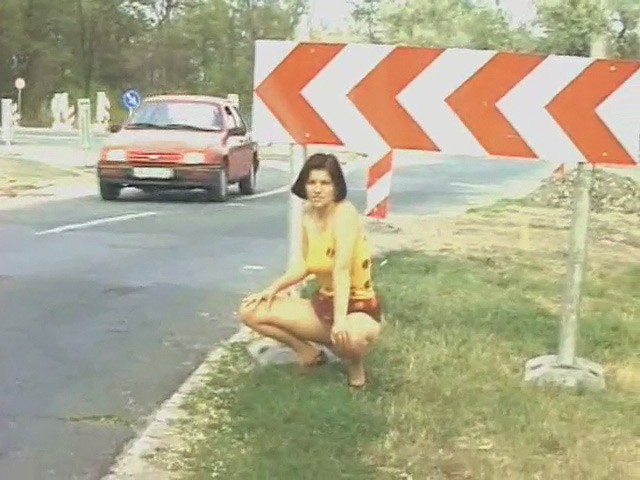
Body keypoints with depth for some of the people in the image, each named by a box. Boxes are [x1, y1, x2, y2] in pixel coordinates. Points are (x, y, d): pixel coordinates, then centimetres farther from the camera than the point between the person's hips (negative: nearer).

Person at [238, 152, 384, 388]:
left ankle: (355, 361, -4)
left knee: (352, 337, -43)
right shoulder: (309, 213, -1)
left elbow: (342, 270, -35)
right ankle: (308, 352, 12)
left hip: (358, 309, -7)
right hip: (323, 302, 7)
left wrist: (340, 320, -44)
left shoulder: (345, 212, -23)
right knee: (250, 311, -3)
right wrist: (273, 288, -2)